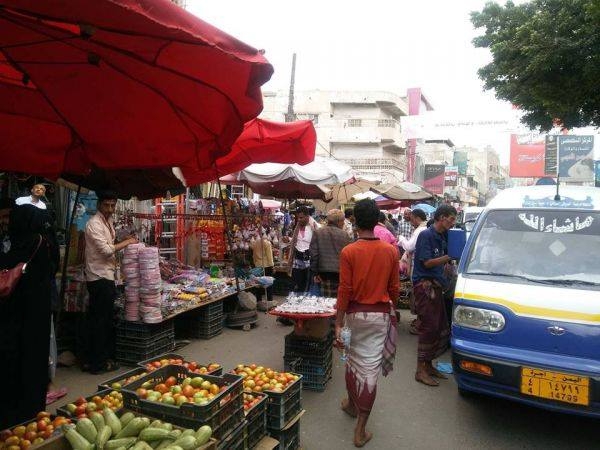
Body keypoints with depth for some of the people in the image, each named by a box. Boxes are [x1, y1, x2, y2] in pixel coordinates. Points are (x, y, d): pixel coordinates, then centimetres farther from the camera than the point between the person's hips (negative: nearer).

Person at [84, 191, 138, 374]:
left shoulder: (108, 222, 14)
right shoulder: (94, 224, -15)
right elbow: (106, 250, -23)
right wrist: (126, 242, -12)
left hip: (107, 276, 10)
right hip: (98, 277, -9)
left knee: (107, 320, 16)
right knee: (100, 321, -2)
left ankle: (106, 357, 27)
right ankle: (98, 364, 8)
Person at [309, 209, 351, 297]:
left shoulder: (318, 233, 2)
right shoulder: (344, 234, 1)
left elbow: (313, 254, -1)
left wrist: (315, 273, 4)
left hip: (324, 272, 0)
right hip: (340, 272, 0)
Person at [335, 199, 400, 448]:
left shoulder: (348, 252, -13)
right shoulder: (391, 251, -6)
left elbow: (345, 291, -12)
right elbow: (394, 287, 2)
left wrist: (338, 324, -6)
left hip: (355, 312, 0)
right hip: (380, 314, 1)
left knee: (353, 359, 21)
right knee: (370, 366, 5)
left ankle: (352, 403, 43)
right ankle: (360, 430, 11)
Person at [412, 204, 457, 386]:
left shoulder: (442, 237, 16)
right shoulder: (426, 235, -10)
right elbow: (427, 262, -14)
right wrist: (450, 256, -13)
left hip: (436, 286, 9)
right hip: (424, 285, -9)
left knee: (441, 328, 10)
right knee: (430, 327, -7)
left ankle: (428, 364, 24)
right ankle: (421, 370, 2)